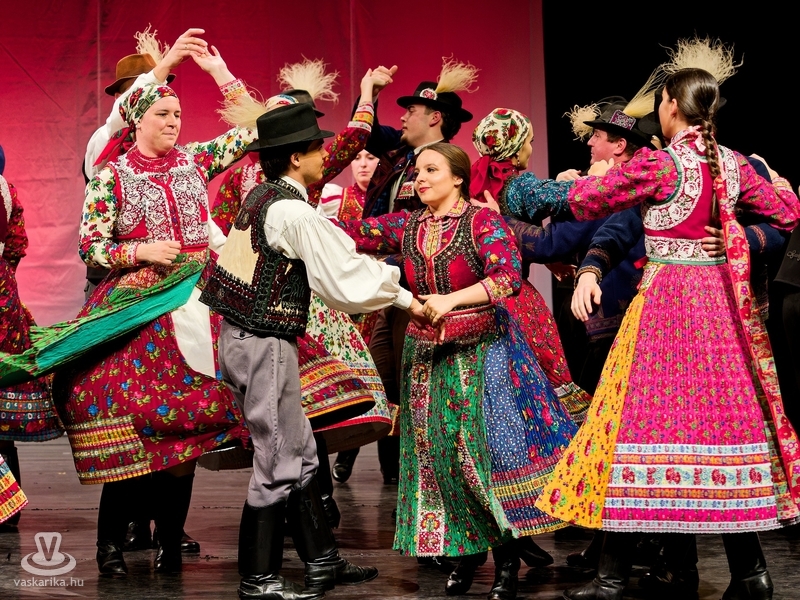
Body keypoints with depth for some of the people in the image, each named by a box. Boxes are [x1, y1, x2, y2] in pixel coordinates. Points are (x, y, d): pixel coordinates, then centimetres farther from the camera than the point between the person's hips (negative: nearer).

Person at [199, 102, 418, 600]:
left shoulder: (262, 197, 11)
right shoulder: (294, 212, -17)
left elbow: (334, 259, 19)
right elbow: (347, 280, -14)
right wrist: (405, 299, 0)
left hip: (241, 336, 10)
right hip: (266, 346, -10)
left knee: (301, 455, 16)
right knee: (278, 464, 0)